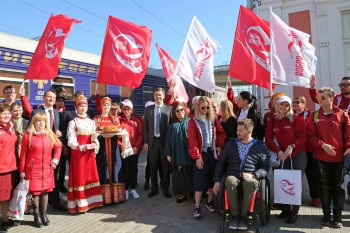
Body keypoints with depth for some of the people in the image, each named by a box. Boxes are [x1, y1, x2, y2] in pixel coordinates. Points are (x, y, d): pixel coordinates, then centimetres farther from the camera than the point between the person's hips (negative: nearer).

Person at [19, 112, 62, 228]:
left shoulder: (50, 134, 5)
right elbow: (23, 154, -4)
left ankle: (44, 214, 24)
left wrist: (55, 159, 1)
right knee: (35, 192, 1)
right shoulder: (28, 135, -5)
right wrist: (22, 171, -4)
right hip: (33, 169, -3)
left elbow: (58, 147, 15)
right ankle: (36, 216, 17)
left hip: (47, 169, 3)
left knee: (45, 191, 10)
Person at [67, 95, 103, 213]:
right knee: (79, 177, -1)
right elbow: (71, 141, -9)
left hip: (89, 153, 5)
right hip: (77, 153, -4)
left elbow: (94, 137, 6)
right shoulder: (73, 122, -2)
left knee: (90, 176, 8)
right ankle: (80, 204, 5)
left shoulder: (91, 122, 12)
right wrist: (81, 147, -25)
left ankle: (90, 201, 17)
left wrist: (95, 145, -15)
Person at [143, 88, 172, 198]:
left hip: (165, 141, -2)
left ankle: (165, 188, 23)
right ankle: (154, 188, 26)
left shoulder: (169, 109, -2)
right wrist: (145, 142, 0)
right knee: (153, 166, 10)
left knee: (165, 166, 8)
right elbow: (145, 126, 5)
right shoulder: (148, 109, 6)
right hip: (152, 141, 2)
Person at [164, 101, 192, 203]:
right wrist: (168, 153, 1)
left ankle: (193, 192, 19)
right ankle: (182, 193, 18)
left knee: (190, 172, 5)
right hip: (177, 154, 2)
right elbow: (169, 139, 6)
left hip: (188, 153, -2)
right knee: (179, 173, 7)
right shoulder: (173, 125, 8)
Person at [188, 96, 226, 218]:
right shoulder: (193, 121, -4)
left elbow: (221, 133, 7)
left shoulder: (213, 119, 7)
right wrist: (197, 156, -14)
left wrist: (219, 146, -8)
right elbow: (192, 140, -9)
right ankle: (197, 206, 7)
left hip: (213, 152, 4)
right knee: (200, 180, -2)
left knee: (212, 178, 11)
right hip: (201, 154, -4)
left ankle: (210, 202, 26)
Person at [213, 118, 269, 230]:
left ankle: (243, 216, -17)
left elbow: (265, 167, 5)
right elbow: (221, 163, 13)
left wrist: (253, 175, -13)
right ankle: (235, 215, -17)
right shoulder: (230, 143, 15)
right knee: (230, 181, -34)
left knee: (250, 183, -37)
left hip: (250, 178, -1)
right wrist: (217, 181, 3)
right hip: (233, 176, 2)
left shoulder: (260, 146, 9)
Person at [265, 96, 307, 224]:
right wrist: (278, 151, -9)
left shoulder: (296, 119, -6)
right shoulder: (272, 120, 3)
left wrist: (292, 146, -20)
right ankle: (285, 209, 20)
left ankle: (294, 212, 12)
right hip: (282, 155, 3)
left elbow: (302, 136, -7)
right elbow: (269, 139, 2)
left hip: (298, 155, -3)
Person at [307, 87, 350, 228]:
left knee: (338, 187, 6)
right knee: (325, 187, 9)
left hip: (339, 157, -1)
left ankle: (337, 217, 18)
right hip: (321, 157, 1)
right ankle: (326, 215, 22)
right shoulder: (315, 116, 3)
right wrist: (322, 145, -16)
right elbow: (311, 135, 0)